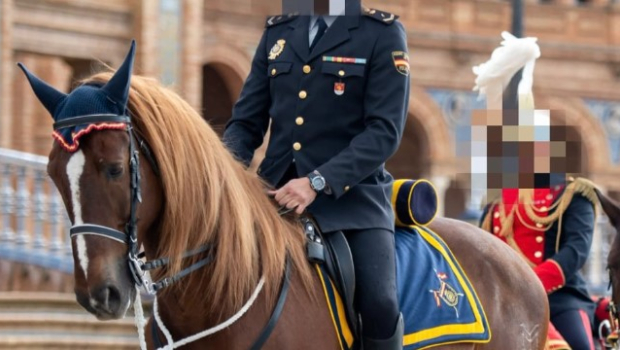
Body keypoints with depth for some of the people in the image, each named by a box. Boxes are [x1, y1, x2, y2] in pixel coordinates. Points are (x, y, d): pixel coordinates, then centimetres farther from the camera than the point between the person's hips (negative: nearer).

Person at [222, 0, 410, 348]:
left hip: (351, 193, -4)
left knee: (380, 304, -23)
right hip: (275, 191, 4)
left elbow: (384, 131, -10)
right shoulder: (277, 32, 12)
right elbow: (247, 121, 13)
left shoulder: (383, 33, -2)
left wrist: (318, 182, -23)